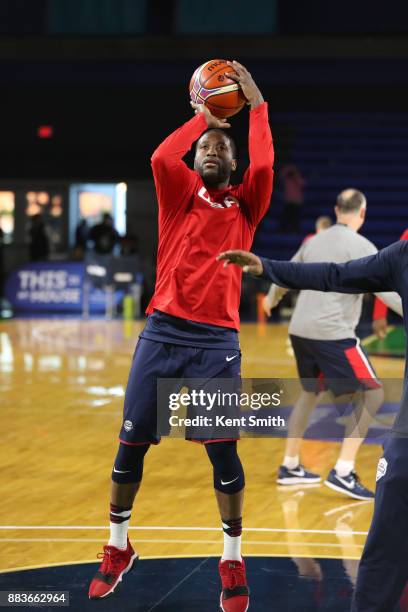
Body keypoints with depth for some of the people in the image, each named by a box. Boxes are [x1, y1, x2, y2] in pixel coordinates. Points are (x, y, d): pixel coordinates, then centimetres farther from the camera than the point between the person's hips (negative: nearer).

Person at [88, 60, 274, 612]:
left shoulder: (245, 204, 9)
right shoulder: (180, 193, 11)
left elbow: (264, 167, -12)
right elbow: (161, 157, -11)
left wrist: (255, 103, -5)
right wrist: (203, 117, -1)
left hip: (218, 341, -1)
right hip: (163, 332, 1)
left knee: (223, 453, -3)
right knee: (132, 442, 2)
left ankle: (233, 558, 11)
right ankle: (118, 548, 19)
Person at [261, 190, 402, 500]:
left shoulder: (315, 241, 13)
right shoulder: (359, 246, -8)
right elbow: (386, 289, -17)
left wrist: (272, 298, 48)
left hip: (300, 331, 8)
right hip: (333, 333, -8)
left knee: (310, 393, 25)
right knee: (372, 395, -2)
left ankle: (290, 467, 30)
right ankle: (343, 472, -11)